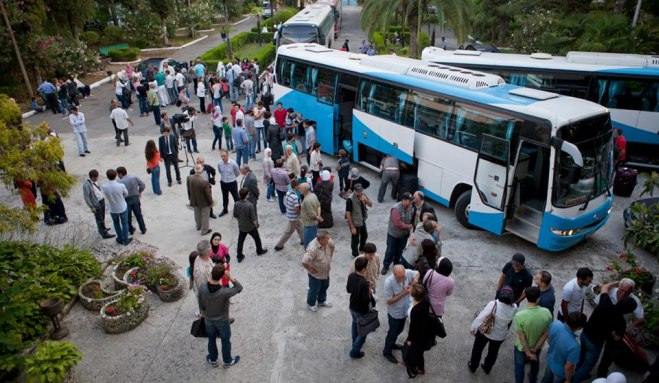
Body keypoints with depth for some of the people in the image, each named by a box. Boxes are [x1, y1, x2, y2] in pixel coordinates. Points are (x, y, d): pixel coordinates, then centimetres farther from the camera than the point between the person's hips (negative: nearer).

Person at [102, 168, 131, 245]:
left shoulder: (104, 187, -20)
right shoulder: (121, 186, -26)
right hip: (123, 208, -2)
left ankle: (120, 239, 39)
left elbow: (107, 195, -1)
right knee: (124, 224, 19)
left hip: (113, 209, 2)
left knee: (116, 223, 26)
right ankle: (125, 240, 32)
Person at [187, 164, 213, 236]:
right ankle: (204, 230, 33)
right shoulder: (205, 181, -35)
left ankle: (198, 226, 52)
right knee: (205, 216, 17)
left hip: (194, 201, 5)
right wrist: (211, 202, -5)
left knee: (197, 214, 28)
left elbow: (188, 190, -2)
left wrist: (190, 198, 15)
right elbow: (208, 193, -22)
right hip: (204, 202, -5)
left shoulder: (189, 178, -19)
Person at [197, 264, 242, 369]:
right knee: (225, 340, 23)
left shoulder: (202, 288, -29)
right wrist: (230, 277, -36)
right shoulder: (224, 292, -40)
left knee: (211, 339, 27)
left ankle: (213, 360, 50)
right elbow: (239, 288, -19)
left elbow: (201, 304, -10)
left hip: (209, 319, 3)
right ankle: (227, 361, 46)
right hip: (222, 320, -3)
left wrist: (204, 313, 11)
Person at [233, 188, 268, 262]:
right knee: (257, 239, 22)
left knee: (240, 241, 17)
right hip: (250, 227, -4)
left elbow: (235, 216, -1)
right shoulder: (250, 205, -30)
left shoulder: (236, 204, -15)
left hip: (241, 227, 4)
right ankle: (259, 251, 42)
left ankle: (239, 256, 25)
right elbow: (253, 218, -22)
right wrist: (256, 225, -4)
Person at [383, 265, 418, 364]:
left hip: (404, 310, 6)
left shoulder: (408, 273, -23)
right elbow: (389, 301, -26)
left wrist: (413, 283, -18)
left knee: (399, 330, 28)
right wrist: (403, 293, -32)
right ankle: (387, 352, 39)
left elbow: (417, 274, 2)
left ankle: (392, 344, 54)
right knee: (393, 332, 15)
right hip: (394, 313, -6)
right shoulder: (389, 282, -35)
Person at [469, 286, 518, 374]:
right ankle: (487, 368, 51)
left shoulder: (493, 304, -33)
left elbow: (481, 317, -28)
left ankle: (473, 367, 44)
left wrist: (473, 328, -13)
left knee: (477, 349, 24)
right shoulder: (514, 308, -23)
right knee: (493, 352, 30)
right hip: (500, 336, 3)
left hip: (484, 331, -3)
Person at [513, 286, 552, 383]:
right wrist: (534, 349, -9)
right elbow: (546, 334, -16)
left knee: (519, 366, 24)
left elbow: (521, 337, -25)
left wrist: (528, 353, -11)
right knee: (535, 363, 34)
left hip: (522, 348, -4)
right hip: (538, 346, 4)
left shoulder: (519, 315, -35)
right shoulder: (547, 313, -25)